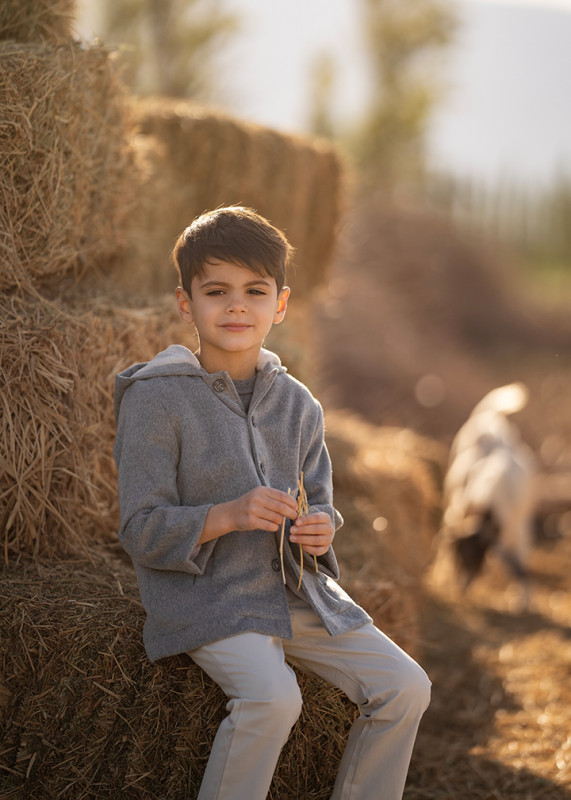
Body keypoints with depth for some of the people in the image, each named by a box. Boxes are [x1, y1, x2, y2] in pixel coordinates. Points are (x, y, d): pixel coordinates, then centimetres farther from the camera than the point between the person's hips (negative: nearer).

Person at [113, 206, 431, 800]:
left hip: (297, 592, 6)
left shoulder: (297, 405, 8)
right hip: (205, 597, -6)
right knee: (272, 697, -31)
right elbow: (141, 531, -11)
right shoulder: (158, 400, -9)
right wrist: (228, 516, -25)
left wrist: (319, 531, -10)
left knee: (405, 687, -7)